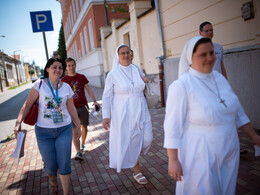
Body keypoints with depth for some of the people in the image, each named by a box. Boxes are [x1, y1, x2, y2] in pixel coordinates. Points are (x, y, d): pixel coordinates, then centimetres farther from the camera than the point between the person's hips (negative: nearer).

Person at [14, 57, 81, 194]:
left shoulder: (66, 87, 0)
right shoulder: (39, 84, -6)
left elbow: (71, 108, 7)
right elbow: (28, 104, -6)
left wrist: (78, 126, 10)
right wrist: (19, 122, -17)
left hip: (64, 129, 1)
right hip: (44, 131, -1)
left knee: (64, 163, -3)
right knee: (51, 165, 8)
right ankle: (52, 178, 45)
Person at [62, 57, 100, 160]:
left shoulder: (81, 77, 5)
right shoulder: (64, 80, 1)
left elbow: (89, 90, 4)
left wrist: (94, 101, -8)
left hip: (83, 106, 2)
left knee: (84, 127, 12)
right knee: (74, 130, -8)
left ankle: (83, 143, 36)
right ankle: (78, 152, -8)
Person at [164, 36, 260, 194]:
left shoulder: (220, 78, 3)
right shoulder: (181, 85, -18)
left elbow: (237, 113, 13)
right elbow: (173, 125, -18)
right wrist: (173, 160, -17)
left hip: (230, 153, 7)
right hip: (200, 156, -6)